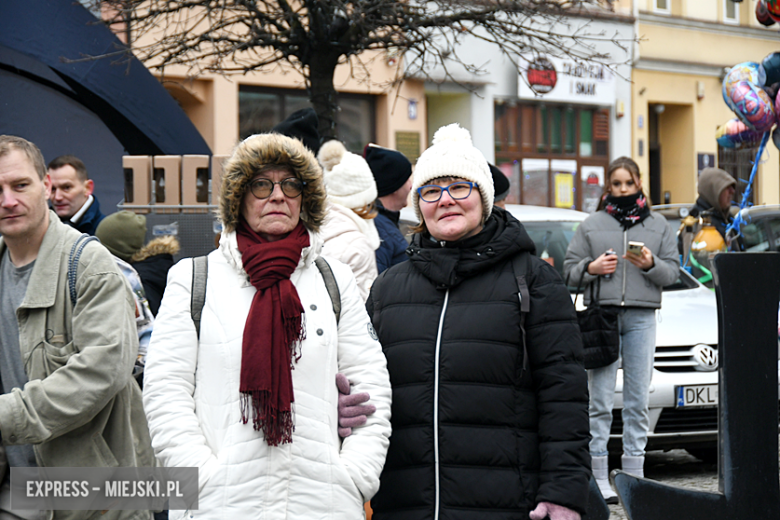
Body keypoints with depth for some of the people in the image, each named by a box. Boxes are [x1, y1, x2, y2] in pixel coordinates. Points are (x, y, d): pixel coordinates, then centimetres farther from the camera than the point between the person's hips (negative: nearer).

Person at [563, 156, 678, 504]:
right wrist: (591, 268, -10)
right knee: (600, 402, -4)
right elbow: (569, 270, 9)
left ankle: (634, 476, 8)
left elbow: (672, 270, 8)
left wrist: (651, 264, -12)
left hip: (641, 318, 1)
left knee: (638, 400, 2)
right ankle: (598, 478, 0)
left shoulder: (658, 226, 14)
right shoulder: (591, 225, 11)